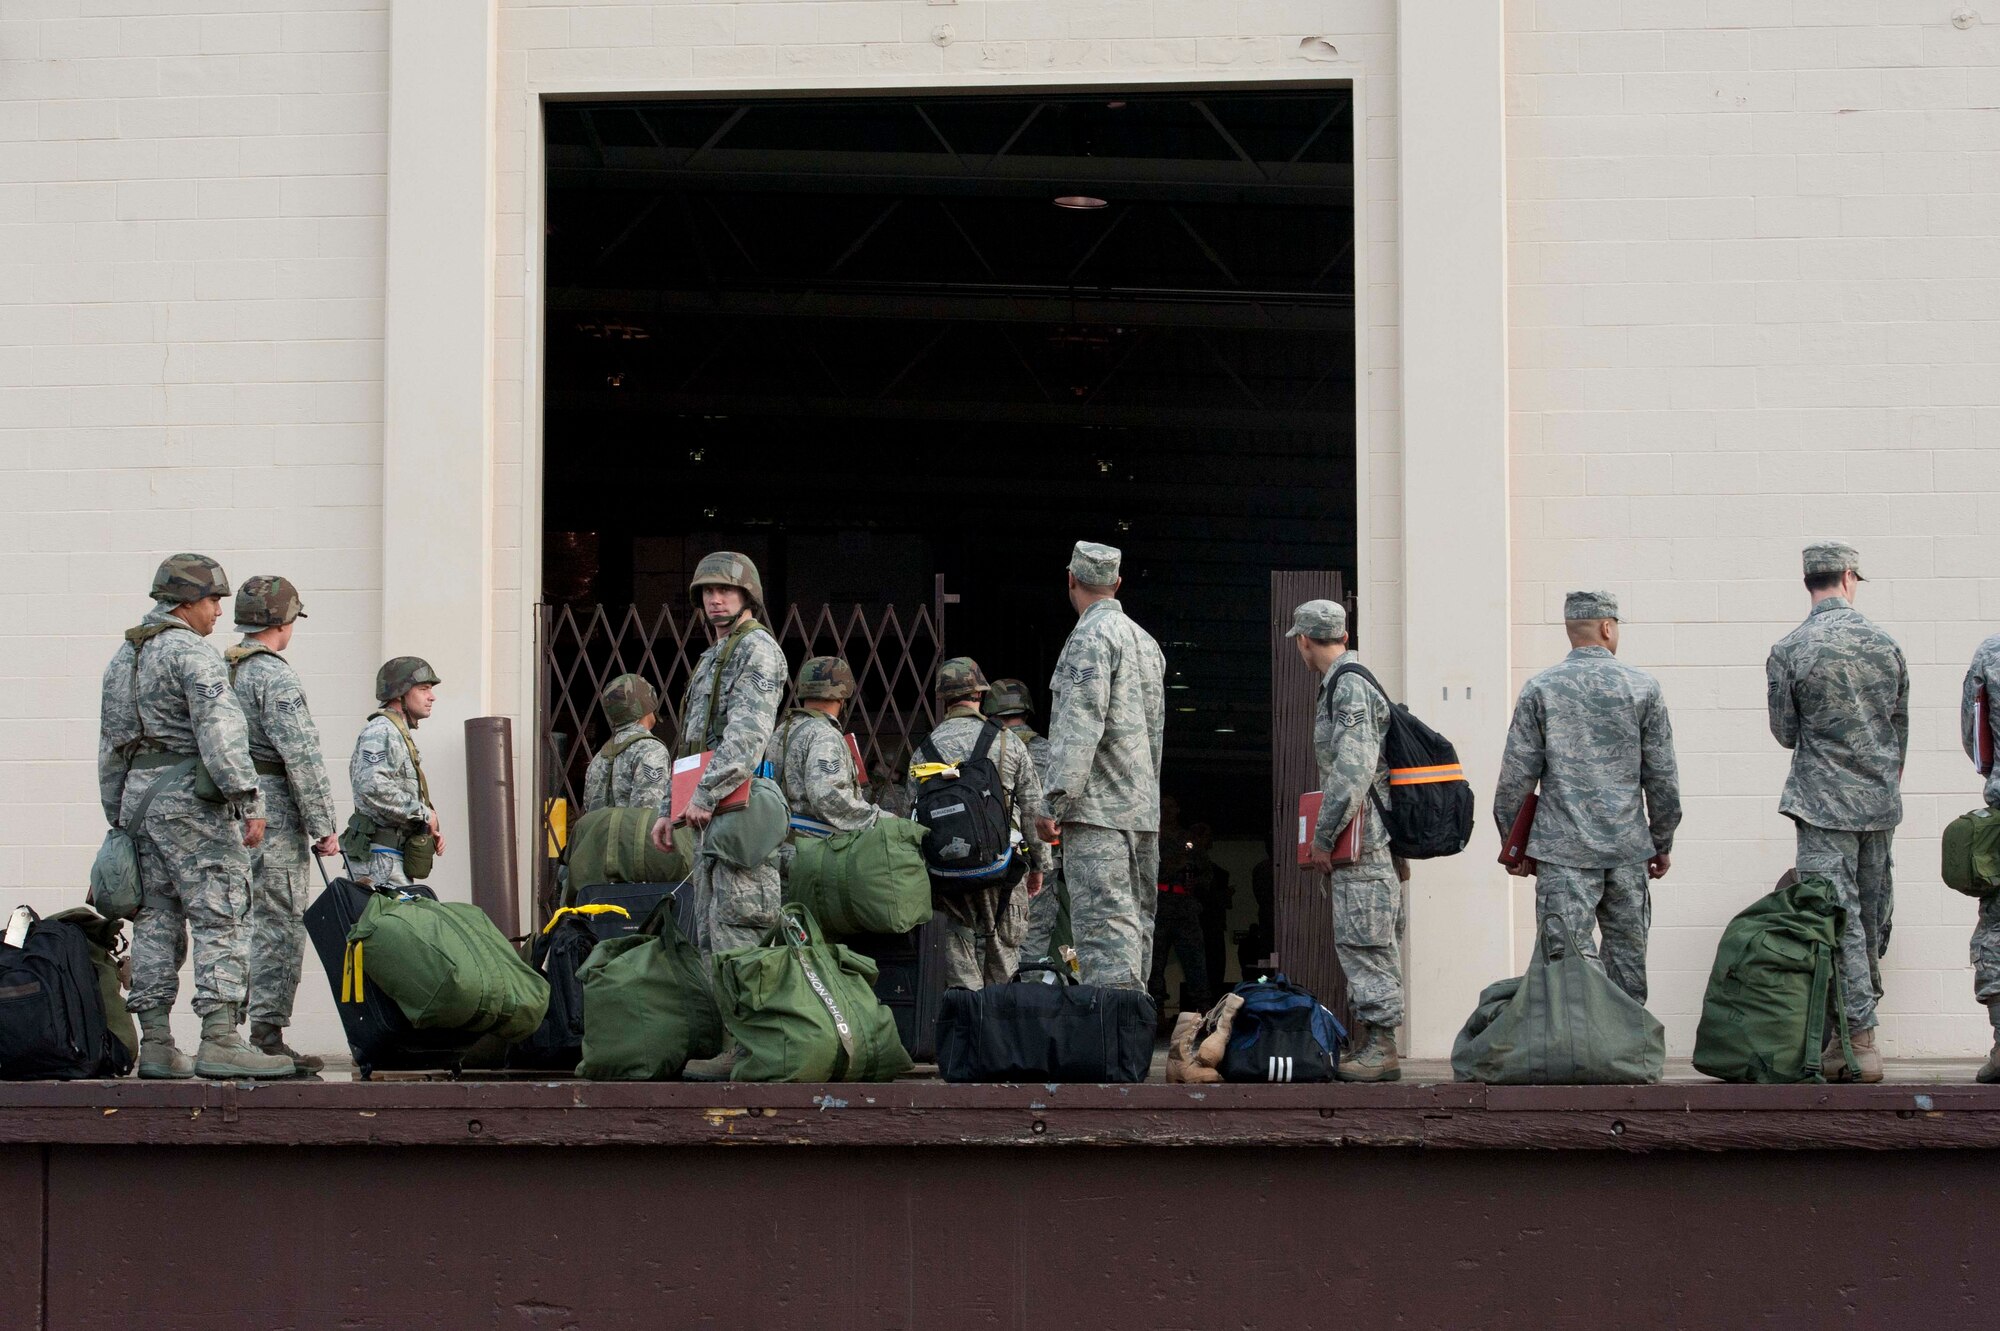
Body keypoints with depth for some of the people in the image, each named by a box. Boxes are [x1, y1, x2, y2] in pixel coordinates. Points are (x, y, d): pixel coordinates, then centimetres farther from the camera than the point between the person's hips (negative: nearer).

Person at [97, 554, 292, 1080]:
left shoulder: (122, 657, 19)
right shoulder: (191, 653, -9)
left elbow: (109, 747, 23)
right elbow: (220, 730, -20)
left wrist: (118, 818, 26)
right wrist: (248, 799, -23)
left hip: (137, 799, 9)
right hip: (191, 799, -9)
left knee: (156, 921, 10)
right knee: (221, 918, -9)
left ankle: (155, 1045, 9)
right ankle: (220, 1041, -17)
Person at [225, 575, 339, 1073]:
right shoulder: (275, 677, -11)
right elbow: (302, 757, -16)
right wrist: (324, 826, -13)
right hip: (272, 813, -8)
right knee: (279, 927, -5)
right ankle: (267, 1036, -7)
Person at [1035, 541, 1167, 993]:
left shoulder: (1091, 635, -9)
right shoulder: (1146, 640, 19)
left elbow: (1081, 724, -17)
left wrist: (1057, 799, -18)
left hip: (1099, 807, -9)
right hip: (1144, 809, 9)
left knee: (1104, 922, -14)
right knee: (1135, 920, 9)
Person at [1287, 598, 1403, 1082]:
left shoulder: (1350, 687, -14)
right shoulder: (1342, 685, 19)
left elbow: (1353, 770, -23)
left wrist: (1322, 837, -17)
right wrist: (1327, 836, 23)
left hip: (1361, 840, -10)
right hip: (1355, 842, 10)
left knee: (1365, 941, -9)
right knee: (1356, 943, 13)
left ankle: (1381, 1049, -8)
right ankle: (1364, 1043, 18)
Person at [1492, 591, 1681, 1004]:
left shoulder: (1540, 689, -1)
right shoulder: (1643, 687, 2)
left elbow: (1516, 778, -1)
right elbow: (1662, 778, 5)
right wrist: (1662, 843, 16)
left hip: (1564, 849, -2)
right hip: (1628, 847, 2)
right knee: (1628, 954, 12)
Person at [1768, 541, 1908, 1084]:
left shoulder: (1789, 651, -10)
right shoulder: (1885, 644, 2)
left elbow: (1785, 733, -1)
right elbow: (1901, 728, 13)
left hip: (1824, 801, -4)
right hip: (1881, 802, 4)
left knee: (1837, 918, -4)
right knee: (1871, 915, 13)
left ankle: (1856, 1041, -8)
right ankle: (1863, 1011, 23)